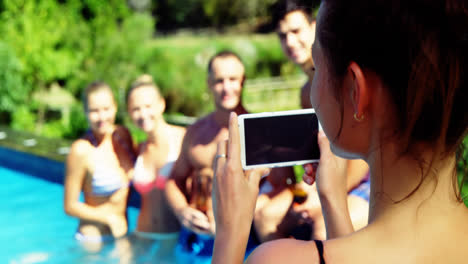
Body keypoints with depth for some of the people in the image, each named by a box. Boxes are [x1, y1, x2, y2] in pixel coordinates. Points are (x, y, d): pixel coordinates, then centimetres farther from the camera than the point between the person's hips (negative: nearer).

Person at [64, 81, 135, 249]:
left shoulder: (124, 134, -3)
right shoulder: (81, 150, -20)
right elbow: (70, 206, -14)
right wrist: (109, 218, -15)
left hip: (122, 235, 6)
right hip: (93, 240, -6)